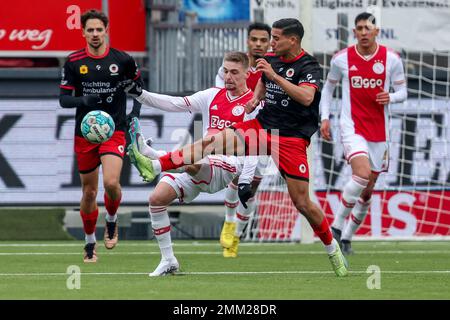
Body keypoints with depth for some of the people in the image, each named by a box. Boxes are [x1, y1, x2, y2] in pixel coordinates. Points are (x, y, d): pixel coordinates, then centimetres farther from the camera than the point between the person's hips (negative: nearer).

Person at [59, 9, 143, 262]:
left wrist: (135, 112, 2)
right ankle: (90, 243, 24)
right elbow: (64, 99, -1)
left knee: (111, 182, -22)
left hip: (114, 130, -2)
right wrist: (83, 100, -21)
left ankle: (112, 220, 9)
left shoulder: (123, 60, -2)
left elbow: (138, 85, 15)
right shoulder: (73, 62, -2)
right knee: (89, 192, 7)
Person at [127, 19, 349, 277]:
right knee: (214, 141, -12)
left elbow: (306, 97, -32)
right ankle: (154, 167, -15)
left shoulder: (309, 67, -13)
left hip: (292, 138, -6)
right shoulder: (272, 60, 7)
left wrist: (274, 75, -33)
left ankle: (333, 250, 15)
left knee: (302, 202, -5)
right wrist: (256, 99, 9)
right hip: (263, 126, 6)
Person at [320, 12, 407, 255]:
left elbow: (402, 91, 7)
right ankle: (337, 225, -14)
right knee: (362, 175, -26)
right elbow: (328, 88, 14)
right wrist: (324, 118, 4)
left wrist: (391, 97, -16)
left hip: (379, 131, 3)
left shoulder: (391, 59, 0)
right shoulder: (341, 59, -1)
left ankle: (347, 237, 22)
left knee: (368, 190, 7)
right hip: (352, 128, -3)